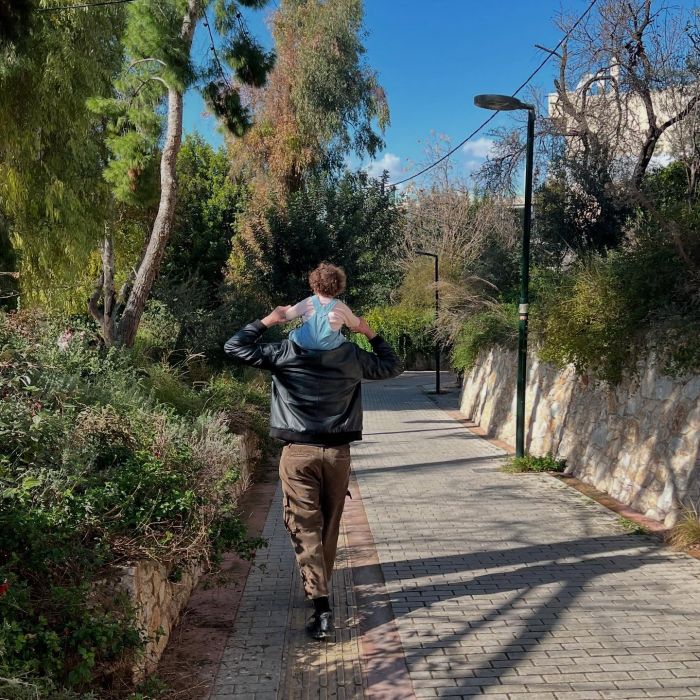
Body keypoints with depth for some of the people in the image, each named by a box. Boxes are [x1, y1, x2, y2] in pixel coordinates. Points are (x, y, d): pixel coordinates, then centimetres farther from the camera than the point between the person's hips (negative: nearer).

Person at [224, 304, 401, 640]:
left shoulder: (285, 353, -6)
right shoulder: (352, 356, 1)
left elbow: (234, 347, -1)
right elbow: (392, 366, 17)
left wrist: (268, 321, 5)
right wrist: (369, 333, 16)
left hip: (299, 452, -2)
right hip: (338, 452, 3)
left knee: (305, 529, -1)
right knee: (328, 526, 18)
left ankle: (321, 607, -8)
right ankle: (320, 587, 35)